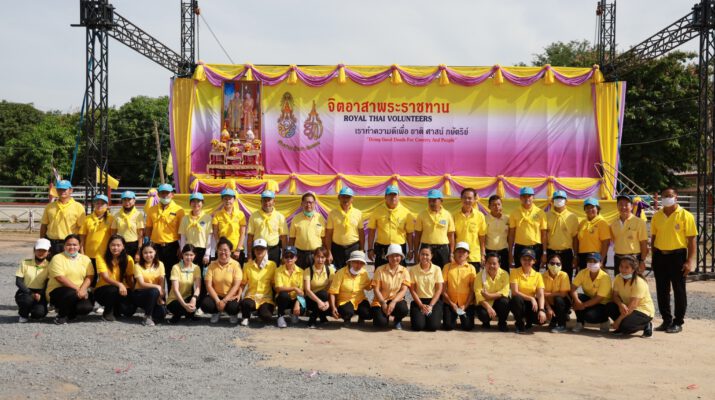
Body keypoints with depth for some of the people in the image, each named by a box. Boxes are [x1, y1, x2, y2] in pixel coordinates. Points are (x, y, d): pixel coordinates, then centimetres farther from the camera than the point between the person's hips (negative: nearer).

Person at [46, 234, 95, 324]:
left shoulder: (85, 259, 10)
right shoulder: (57, 258, -3)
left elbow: (89, 276, 0)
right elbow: (60, 278, -14)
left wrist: (82, 289, -19)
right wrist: (77, 289, -22)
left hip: (80, 292, 3)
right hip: (58, 291, -3)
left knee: (86, 307, -26)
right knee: (72, 294, -37)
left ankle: (70, 313, 9)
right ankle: (61, 315, -7)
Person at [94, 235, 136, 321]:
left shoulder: (128, 259, -2)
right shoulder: (102, 258, -10)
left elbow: (130, 278, 1)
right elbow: (105, 277, -21)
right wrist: (119, 284, -39)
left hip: (122, 289, 2)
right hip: (103, 290, -2)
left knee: (129, 310, -25)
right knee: (113, 290, -38)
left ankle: (116, 311, 13)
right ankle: (107, 312, -7)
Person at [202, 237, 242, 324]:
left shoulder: (236, 264, -7)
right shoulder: (212, 265, 0)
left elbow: (236, 285, -13)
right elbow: (209, 285, -5)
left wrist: (224, 301, -20)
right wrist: (217, 301, -18)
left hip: (231, 296, -2)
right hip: (216, 295, 2)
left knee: (233, 307, -35)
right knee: (205, 304, -29)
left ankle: (232, 314, 7)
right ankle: (216, 312, 9)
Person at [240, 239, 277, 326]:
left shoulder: (272, 265, 3)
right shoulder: (248, 265, 6)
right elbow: (242, 284, 10)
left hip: (266, 298, 0)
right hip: (251, 296, 0)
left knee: (266, 317, -30)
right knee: (245, 303, -37)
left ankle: (262, 310, 10)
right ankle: (246, 318, -1)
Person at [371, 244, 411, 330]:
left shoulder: (404, 271, 0)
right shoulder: (380, 270, -4)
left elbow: (404, 290, -8)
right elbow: (376, 289, -6)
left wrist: (393, 302, -23)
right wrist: (383, 303, -18)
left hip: (396, 300, 2)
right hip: (380, 301, -1)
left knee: (403, 309, -33)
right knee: (381, 323, -28)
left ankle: (397, 320, 5)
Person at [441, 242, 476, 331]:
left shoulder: (471, 268, 4)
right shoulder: (447, 267, 3)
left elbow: (473, 289, 1)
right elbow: (443, 288, 1)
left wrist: (465, 305, -10)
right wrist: (451, 303, -7)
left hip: (466, 303, 0)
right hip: (450, 302, 0)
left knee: (468, 326, -16)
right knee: (448, 326, -16)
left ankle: (463, 315, 18)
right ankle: (454, 319, 19)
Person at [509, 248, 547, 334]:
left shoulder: (538, 275, 1)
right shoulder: (515, 272, -6)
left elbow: (541, 295, -9)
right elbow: (515, 292, -16)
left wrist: (541, 310, -26)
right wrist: (531, 298, -26)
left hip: (531, 304, 2)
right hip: (518, 303, -2)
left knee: (542, 317, -28)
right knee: (517, 299, -37)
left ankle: (528, 322, 12)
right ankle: (520, 324, -8)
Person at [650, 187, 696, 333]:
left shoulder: (685, 216, -6)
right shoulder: (657, 216, 7)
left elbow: (691, 240, -7)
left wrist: (689, 261, -13)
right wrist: (654, 257, 11)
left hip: (677, 256, -4)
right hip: (660, 256, 4)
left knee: (679, 290, 2)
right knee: (662, 290, 9)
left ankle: (678, 322, 11)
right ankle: (667, 320, 20)